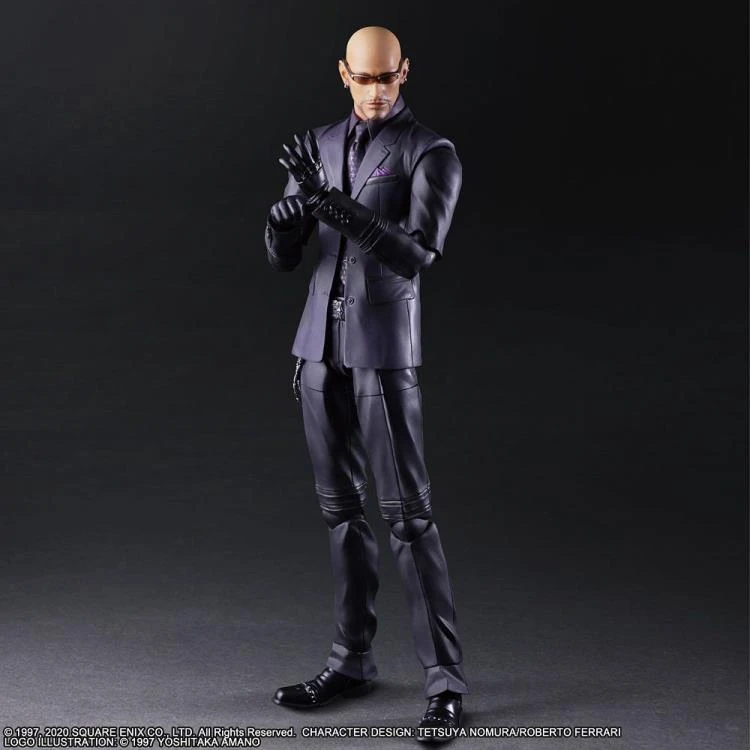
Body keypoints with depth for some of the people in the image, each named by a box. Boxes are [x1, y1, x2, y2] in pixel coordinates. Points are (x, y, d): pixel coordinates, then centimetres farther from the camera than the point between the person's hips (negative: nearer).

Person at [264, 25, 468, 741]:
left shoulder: (433, 153, -8)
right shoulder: (321, 146, 11)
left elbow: (417, 256, -21)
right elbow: (281, 254, 5)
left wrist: (333, 202, -32)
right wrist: (289, 209, -19)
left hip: (383, 348, -6)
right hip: (320, 344, 6)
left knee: (407, 510, -9)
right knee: (341, 506, 10)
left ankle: (445, 681, -2)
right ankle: (351, 661, 20)